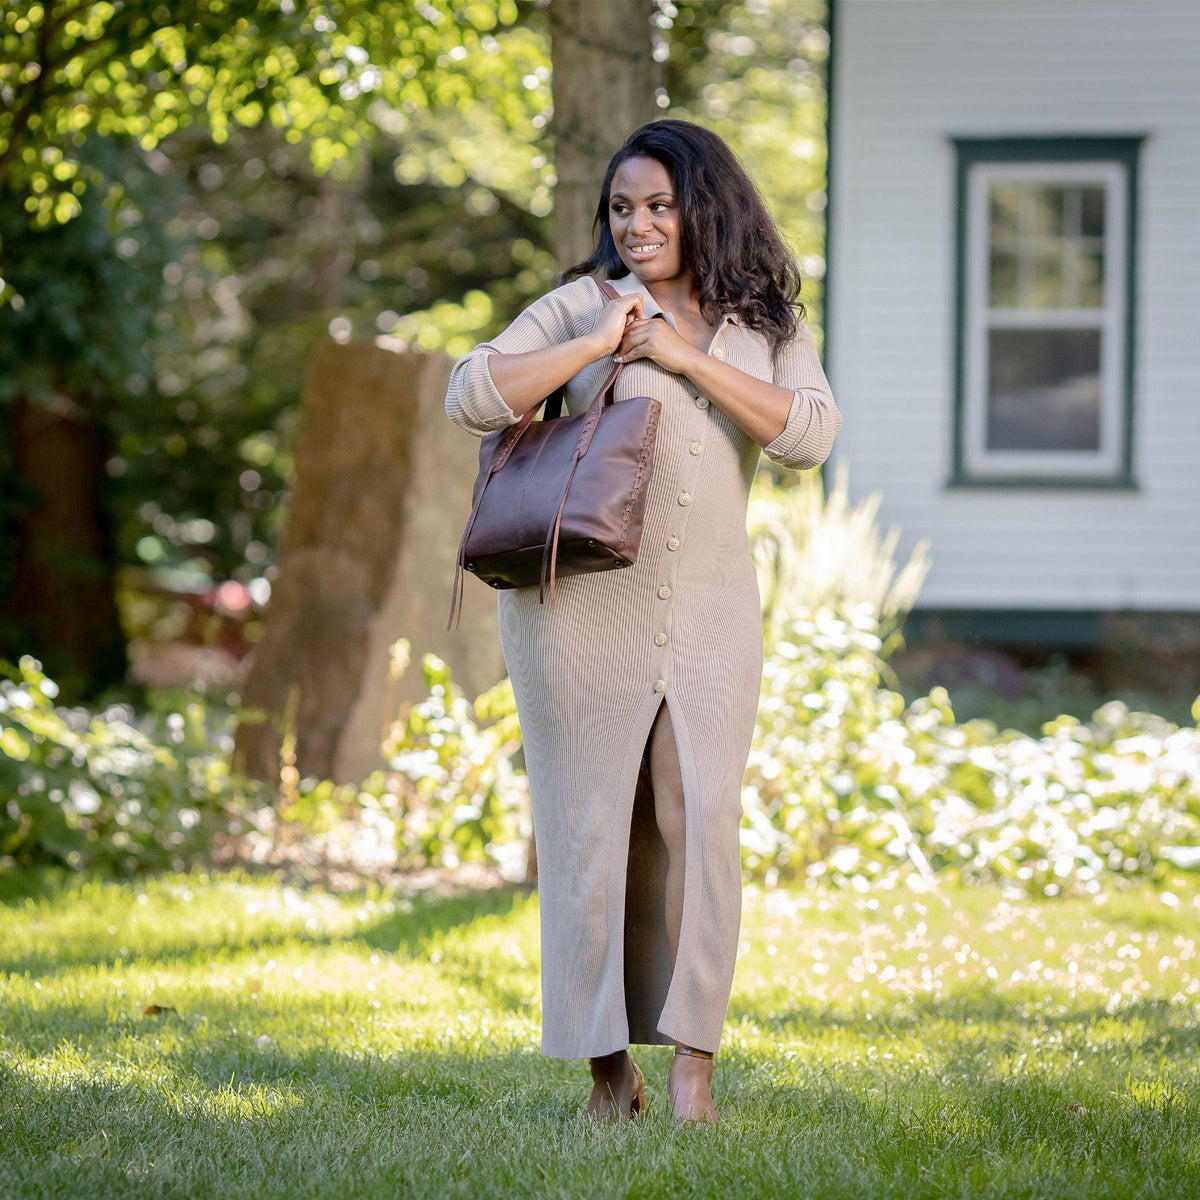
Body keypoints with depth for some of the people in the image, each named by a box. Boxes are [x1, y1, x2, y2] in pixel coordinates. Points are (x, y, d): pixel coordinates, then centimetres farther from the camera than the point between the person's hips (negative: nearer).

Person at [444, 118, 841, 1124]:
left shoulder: (768, 326, 10)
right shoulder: (581, 306, 4)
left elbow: (810, 435, -7)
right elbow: (472, 397, -5)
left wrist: (685, 357, -11)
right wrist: (597, 347, -12)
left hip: (709, 613, 1)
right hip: (582, 606, -1)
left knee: (701, 826, -5)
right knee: (588, 828, 0)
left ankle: (694, 1059, 0)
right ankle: (609, 1066, 9)